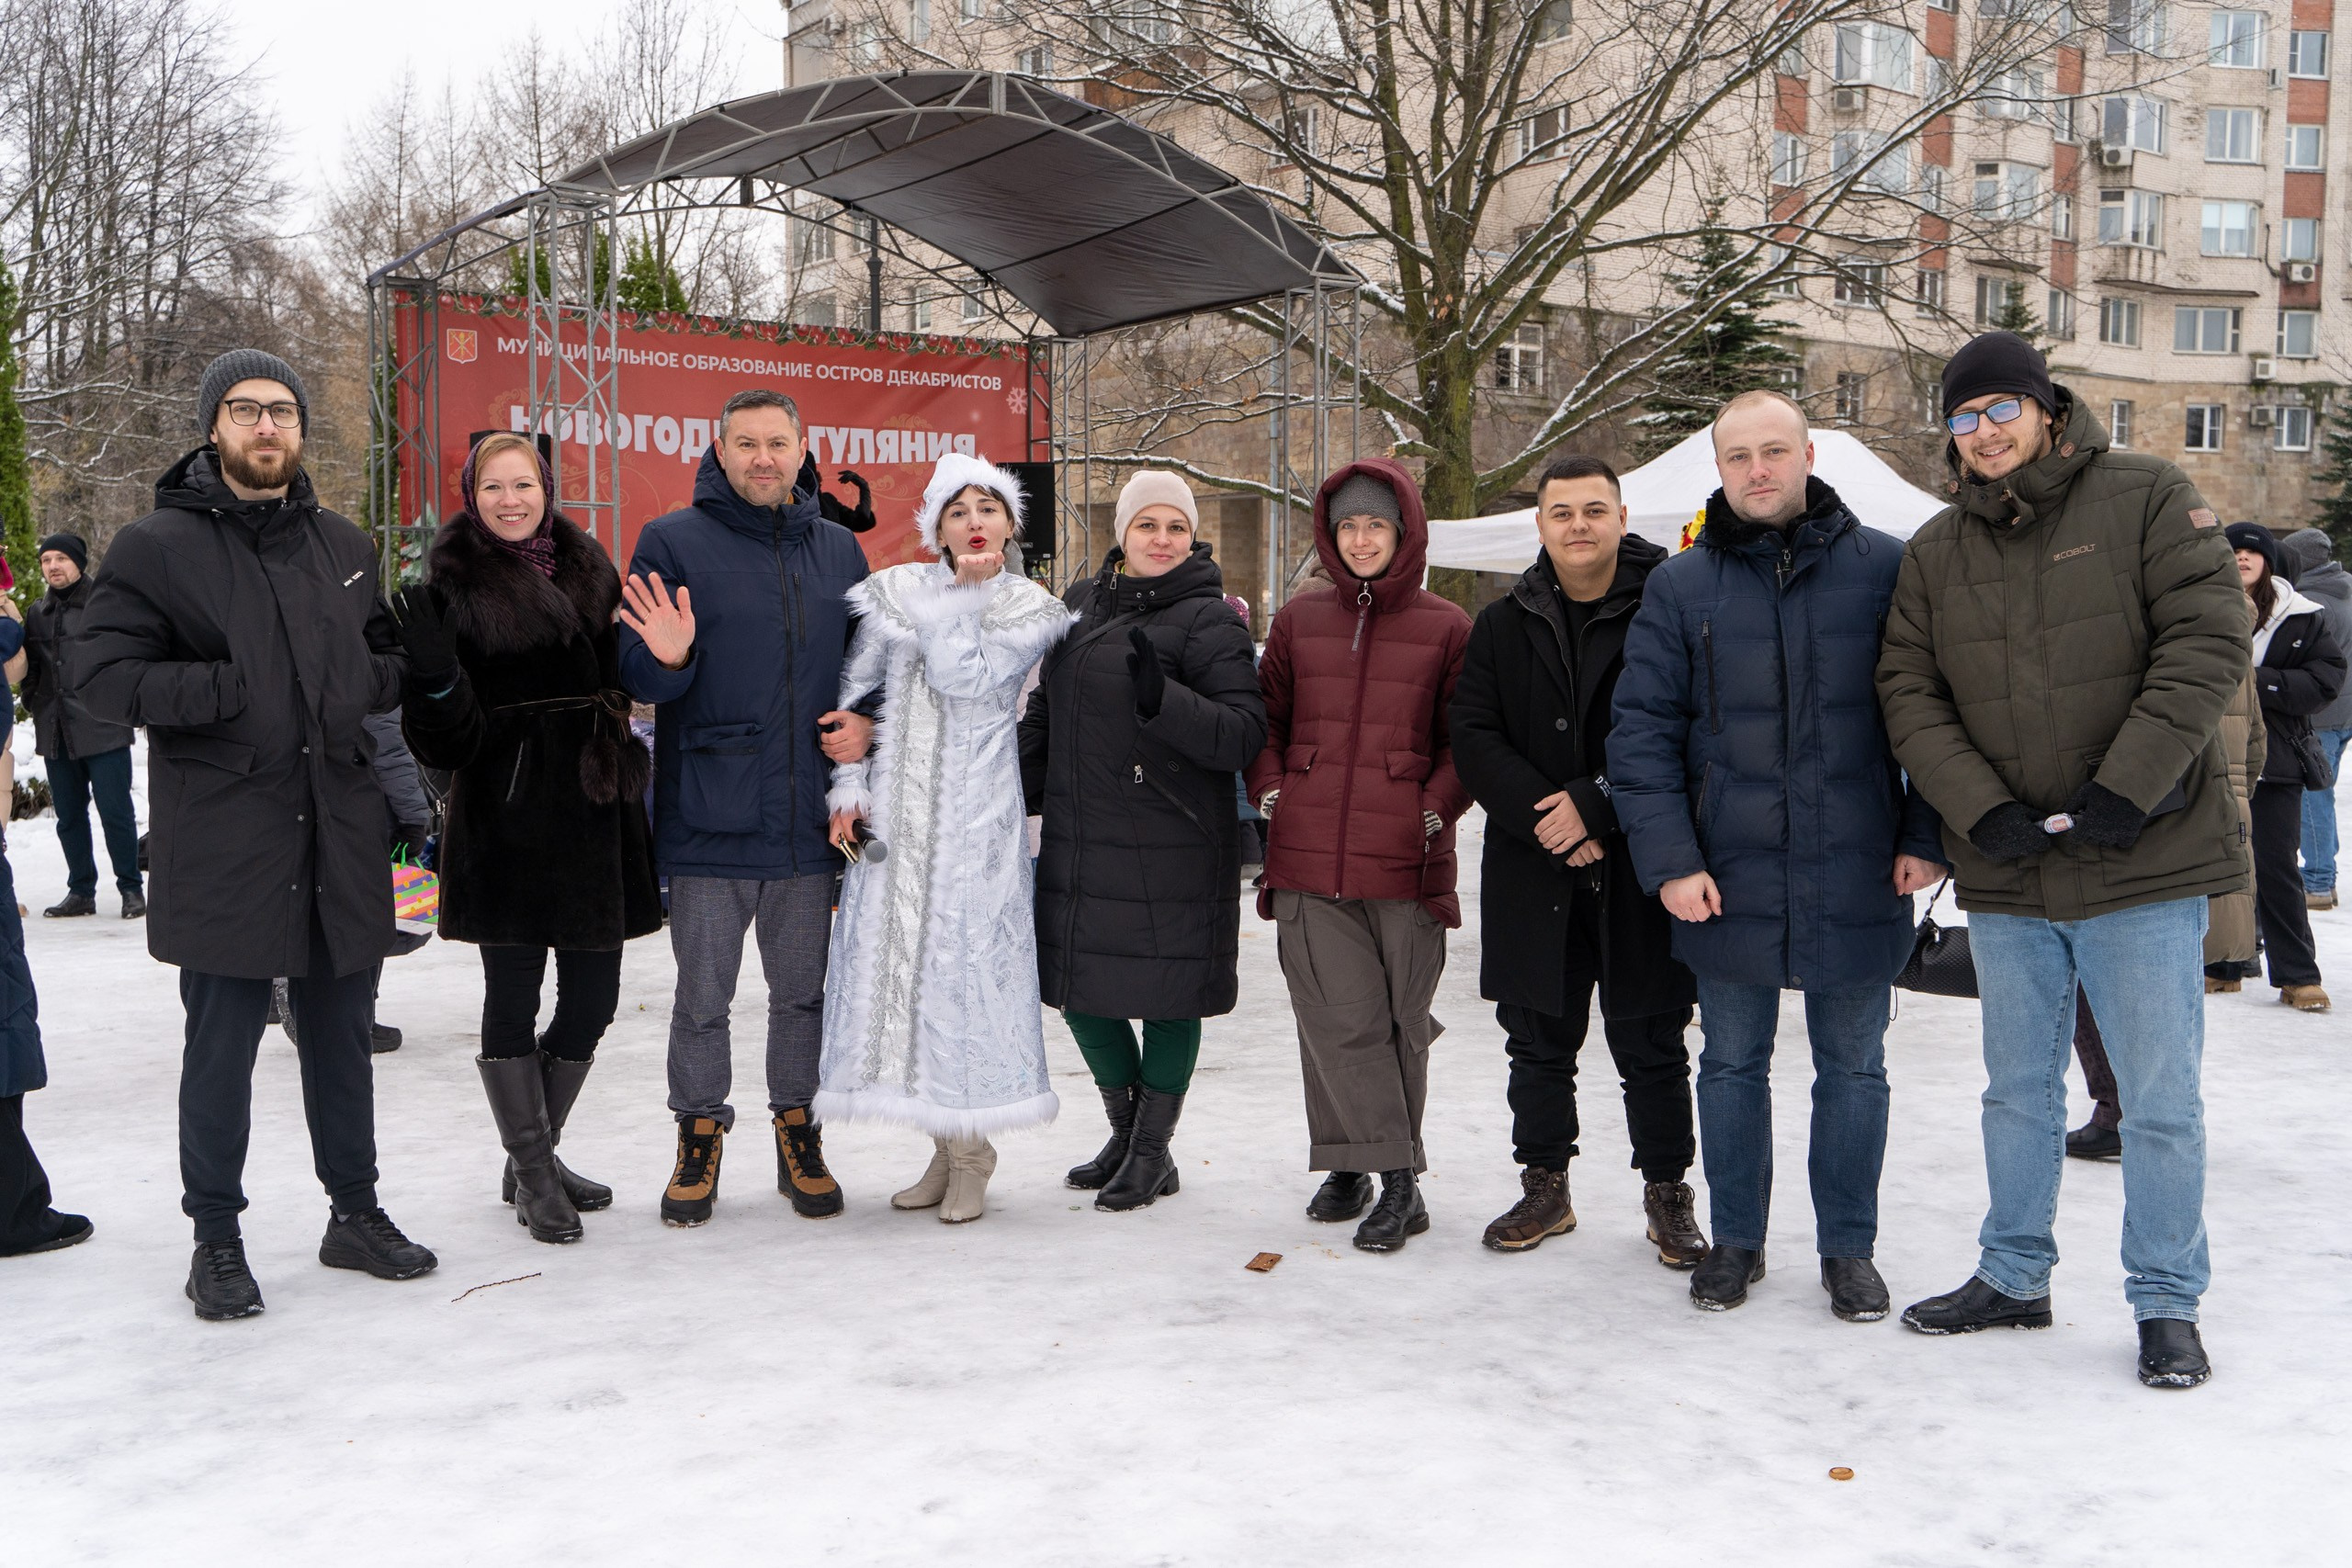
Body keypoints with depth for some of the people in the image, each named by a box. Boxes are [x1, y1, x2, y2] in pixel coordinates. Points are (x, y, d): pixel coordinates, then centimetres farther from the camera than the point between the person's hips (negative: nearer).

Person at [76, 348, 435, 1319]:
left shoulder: (343, 546, 12)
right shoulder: (157, 546, -4)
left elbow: (394, 656, 22)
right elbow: (105, 673, -10)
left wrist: (363, 686, -1)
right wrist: (231, 690, -21)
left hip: (340, 844, 5)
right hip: (221, 846, -5)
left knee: (341, 1038, 15)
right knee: (222, 1048, 3)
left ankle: (355, 1210, 28)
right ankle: (216, 1238, 18)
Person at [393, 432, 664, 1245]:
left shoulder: (588, 567, 11)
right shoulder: (452, 587, -2)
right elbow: (448, 735, -10)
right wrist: (433, 672, -27)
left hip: (592, 813, 5)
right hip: (505, 819, -5)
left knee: (592, 997, 8)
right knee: (513, 997, 2)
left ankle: (538, 1154, 28)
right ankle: (533, 1174, 17)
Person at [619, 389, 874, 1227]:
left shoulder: (839, 550, 11)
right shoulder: (673, 543, -1)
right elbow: (636, 675, -4)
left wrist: (867, 722, 0)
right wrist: (667, 658, -26)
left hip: (808, 819, 3)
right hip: (709, 820, -3)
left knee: (804, 991, 12)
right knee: (703, 997, 6)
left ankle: (799, 1132, 27)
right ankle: (700, 1136, 22)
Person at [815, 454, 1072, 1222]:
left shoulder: (1030, 612, 2)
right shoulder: (895, 592, 9)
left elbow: (966, 680, -14)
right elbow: (853, 691, 11)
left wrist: (961, 596, -8)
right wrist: (848, 789, 4)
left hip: (976, 816, -3)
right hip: (895, 810, 3)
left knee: (965, 961, -5)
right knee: (896, 960, 3)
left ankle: (971, 1155, 7)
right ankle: (945, 1147, 15)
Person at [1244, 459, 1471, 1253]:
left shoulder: (1445, 627, 3)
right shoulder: (1299, 619, 11)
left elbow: (1467, 737, 7)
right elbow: (1264, 717, 19)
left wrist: (1434, 808, -5)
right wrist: (1270, 791, 6)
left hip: (1406, 861, -1)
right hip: (1308, 859, 1)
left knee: (1399, 1019, 4)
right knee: (1338, 1017, -4)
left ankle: (1355, 1162, 16)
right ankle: (1397, 1177, 4)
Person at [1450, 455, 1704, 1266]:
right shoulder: (1504, 623, 9)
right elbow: (1473, 735, 2)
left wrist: (1596, 805, -15)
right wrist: (1542, 810, -12)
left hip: (1641, 870, -3)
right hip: (1532, 872, 3)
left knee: (1650, 1045, 6)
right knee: (1538, 1042, 13)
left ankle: (1668, 1194, 21)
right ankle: (1545, 1188, 27)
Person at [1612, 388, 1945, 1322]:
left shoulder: (1886, 569, -1)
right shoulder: (1679, 588, 1)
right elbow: (1643, 730, -2)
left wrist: (1925, 838, -5)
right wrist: (1668, 860, -10)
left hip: (1858, 883, -1)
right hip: (1725, 883, 1)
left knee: (1853, 1068, 11)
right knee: (1732, 1065, 13)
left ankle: (1849, 1248, 26)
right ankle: (1736, 1241, 27)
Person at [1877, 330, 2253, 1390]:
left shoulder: (2146, 498, -3)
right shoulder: (1936, 550, 8)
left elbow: (2207, 645, -10)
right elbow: (1908, 696, 3)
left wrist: (2125, 792, -17)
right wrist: (1984, 812, -11)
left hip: (2144, 864, -4)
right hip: (2005, 873, 4)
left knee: (2160, 1097, 2)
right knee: (2018, 1090, 15)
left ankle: (2167, 1303, 17)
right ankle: (2013, 1277, 30)